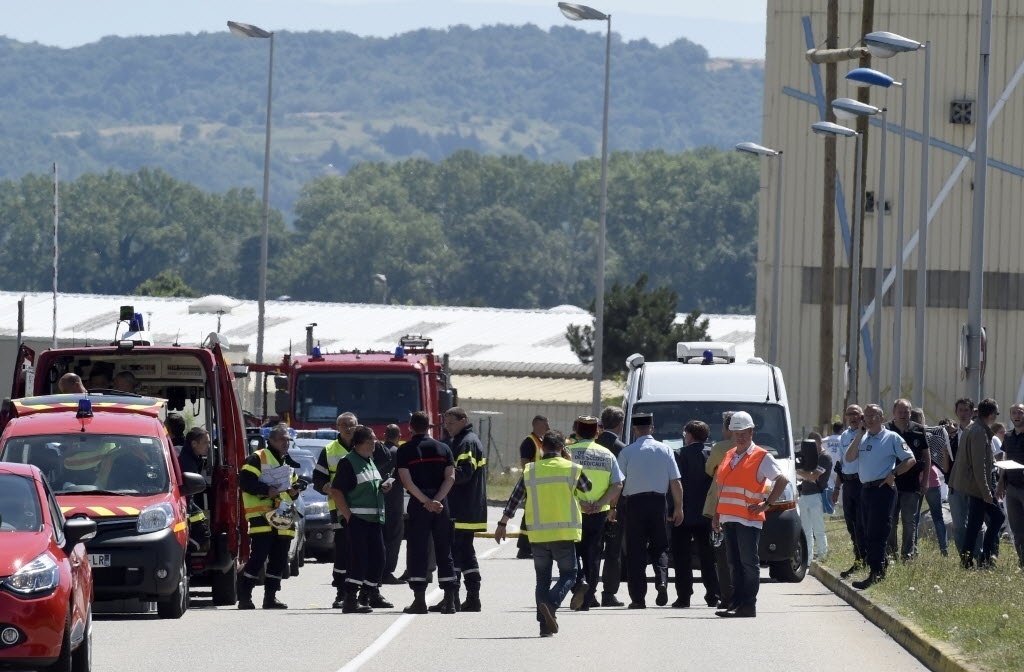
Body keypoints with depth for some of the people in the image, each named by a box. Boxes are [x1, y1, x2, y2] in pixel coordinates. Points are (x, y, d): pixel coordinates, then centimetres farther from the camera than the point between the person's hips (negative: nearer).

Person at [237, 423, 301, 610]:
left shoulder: (288, 463, 23)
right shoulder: (257, 459, -2)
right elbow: (245, 481, -13)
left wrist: (295, 491, 7)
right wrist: (267, 490, -20)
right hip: (262, 517, -7)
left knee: (279, 561, 6)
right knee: (257, 558, -11)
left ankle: (270, 597, 13)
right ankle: (244, 597, -6)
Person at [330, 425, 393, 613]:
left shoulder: (370, 461, 17)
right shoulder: (348, 462, -11)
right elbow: (336, 491, -15)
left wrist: (383, 487, 9)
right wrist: (348, 516, -20)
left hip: (375, 518, 9)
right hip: (357, 518, -9)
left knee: (377, 556, 14)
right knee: (358, 558, -11)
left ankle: (373, 595, 28)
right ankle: (350, 600, -12)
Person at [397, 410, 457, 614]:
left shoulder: (405, 450, -1)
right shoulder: (443, 448, 8)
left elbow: (407, 481, -11)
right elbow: (450, 477, -2)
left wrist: (426, 501, -13)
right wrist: (437, 500, -10)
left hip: (418, 505, -3)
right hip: (441, 504, 3)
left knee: (417, 552, 2)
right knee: (444, 551, 8)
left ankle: (419, 599, -4)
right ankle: (449, 600, 5)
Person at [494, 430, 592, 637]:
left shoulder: (530, 471, 4)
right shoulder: (571, 469, -2)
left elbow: (514, 499, 8)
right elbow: (587, 487, 18)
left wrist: (503, 524, 20)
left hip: (538, 534, 2)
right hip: (564, 534, -2)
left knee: (542, 579, 11)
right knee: (568, 575, 6)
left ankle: (545, 624, 6)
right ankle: (550, 603, -22)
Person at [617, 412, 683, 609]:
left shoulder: (627, 452, -3)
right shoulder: (665, 450, 2)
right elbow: (675, 482, 1)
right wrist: (678, 508, 8)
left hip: (635, 502, -1)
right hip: (658, 502, 1)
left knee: (635, 551, 3)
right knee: (660, 547, 13)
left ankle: (638, 598, 1)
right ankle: (661, 580, -13)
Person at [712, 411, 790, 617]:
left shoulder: (762, 457, -3)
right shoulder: (728, 456, 19)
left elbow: (782, 480, -7)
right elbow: (720, 487, 23)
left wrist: (767, 504, -10)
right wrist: (717, 515, 17)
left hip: (749, 519, -7)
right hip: (728, 518, 7)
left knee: (749, 563, -7)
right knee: (735, 564, 9)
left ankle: (748, 606, -8)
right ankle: (736, 603, 13)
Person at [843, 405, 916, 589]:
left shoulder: (891, 438, -3)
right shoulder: (862, 439, 14)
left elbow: (910, 460, -3)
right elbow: (849, 458, 2)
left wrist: (893, 473, -14)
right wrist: (859, 435, -3)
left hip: (883, 489, -7)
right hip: (865, 489, 7)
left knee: (876, 533, -12)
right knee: (868, 534, 11)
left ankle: (876, 573, -14)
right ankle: (878, 570, 19)